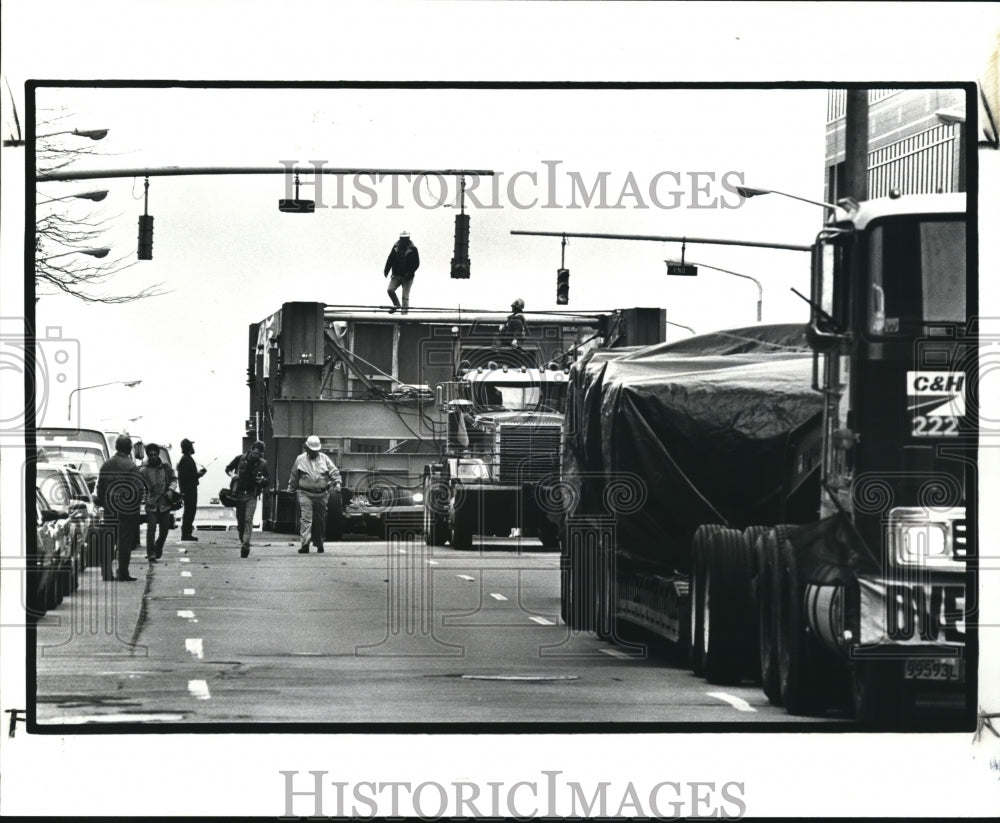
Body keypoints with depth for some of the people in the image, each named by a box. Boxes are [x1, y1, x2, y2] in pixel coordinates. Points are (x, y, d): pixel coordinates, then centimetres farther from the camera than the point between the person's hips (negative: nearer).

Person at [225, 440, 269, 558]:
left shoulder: (262, 463, 1)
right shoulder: (240, 459, 0)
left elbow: (268, 479, 10)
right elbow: (228, 468, 15)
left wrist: (263, 480, -13)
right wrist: (231, 474, -6)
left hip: (251, 496, -1)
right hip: (239, 494, 1)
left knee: (248, 519, -15)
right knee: (240, 520, 6)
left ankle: (245, 545, -21)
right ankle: (243, 541, 24)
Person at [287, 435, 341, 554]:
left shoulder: (324, 459, 8)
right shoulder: (300, 459, 6)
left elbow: (334, 471, 1)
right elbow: (294, 477, 13)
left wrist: (337, 483, -16)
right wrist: (291, 490, 16)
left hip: (321, 494, 2)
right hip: (305, 494, -2)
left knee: (320, 520, 10)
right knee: (306, 518, -13)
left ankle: (319, 544, 25)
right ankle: (305, 544, -18)